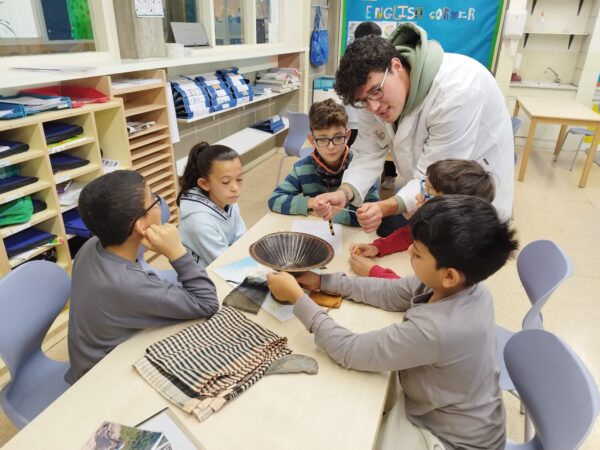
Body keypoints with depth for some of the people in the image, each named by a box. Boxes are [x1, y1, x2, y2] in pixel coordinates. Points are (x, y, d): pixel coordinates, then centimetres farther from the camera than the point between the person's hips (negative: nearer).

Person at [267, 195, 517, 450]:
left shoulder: (437, 328, -41)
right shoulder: (463, 283, -17)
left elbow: (348, 351, -31)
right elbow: (390, 293, -4)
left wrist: (297, 296, -23)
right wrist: (322, 281, -6)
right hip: (439, 408, 6)